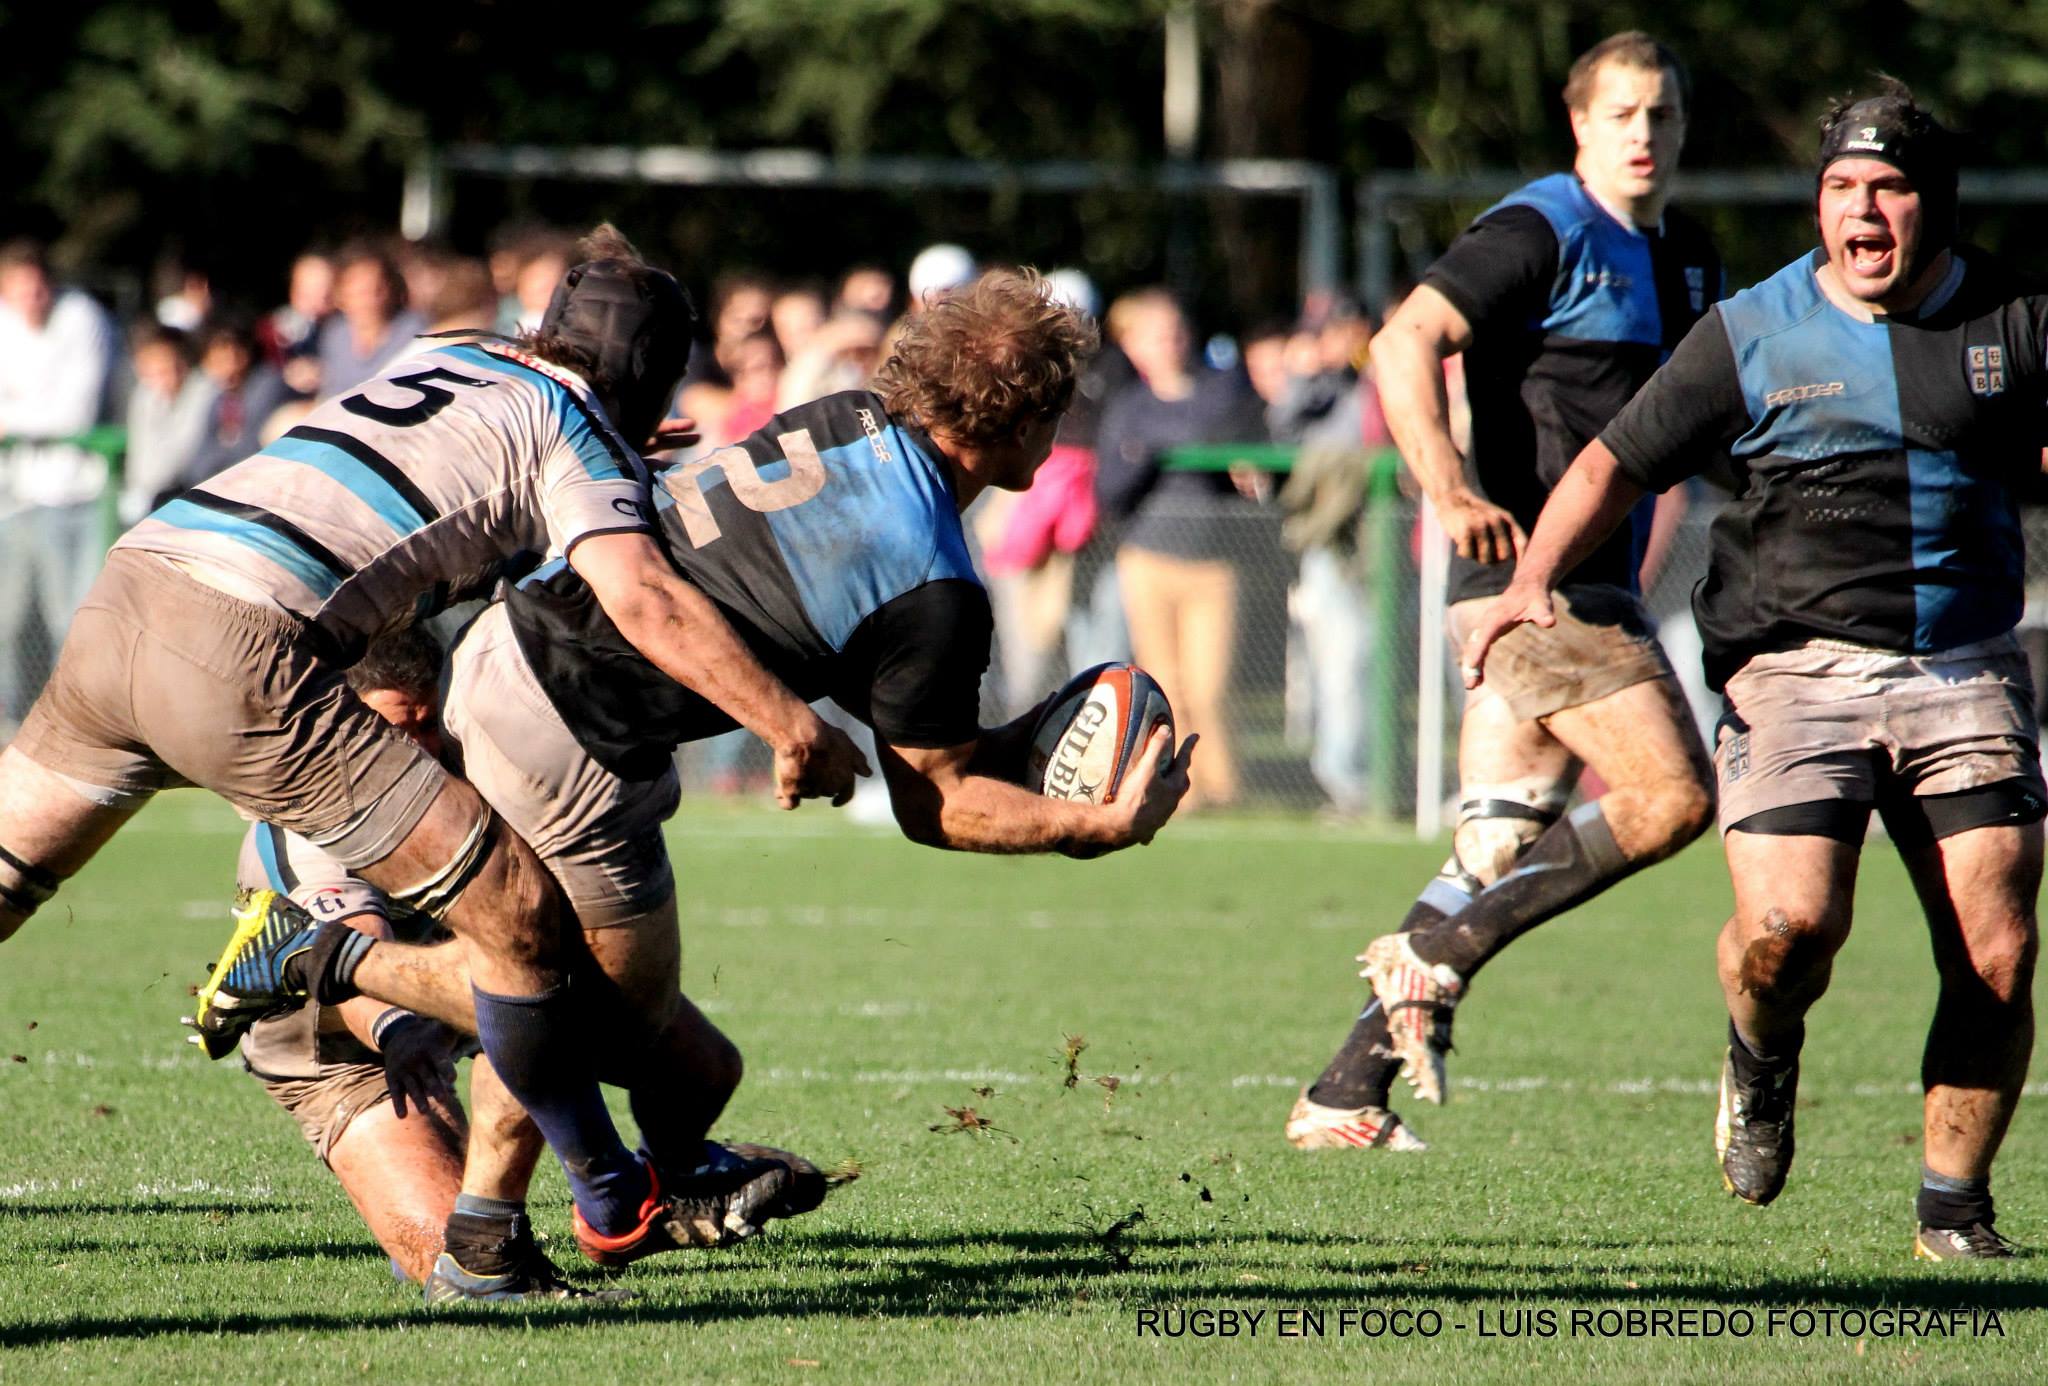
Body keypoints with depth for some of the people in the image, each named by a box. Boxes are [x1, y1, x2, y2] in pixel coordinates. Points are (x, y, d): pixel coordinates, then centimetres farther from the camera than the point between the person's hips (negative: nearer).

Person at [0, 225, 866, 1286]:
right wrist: (794, 727, -6)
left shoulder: (455, 361, 26)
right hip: (246, 659, -7)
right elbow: (644, 603, -9)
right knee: (520, 911, -3)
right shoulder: (577, 434, 6)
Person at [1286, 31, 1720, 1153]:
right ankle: (1435, 956, -12)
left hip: (1598, 587, 9)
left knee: (1496, 857, 5)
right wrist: (1448, 489, -30)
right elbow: (1406, 342, -19)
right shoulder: (1541, 232, -9)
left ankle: (1344, 1098, 7)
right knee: (1670, 796, -18)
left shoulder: (1685, 259, 18)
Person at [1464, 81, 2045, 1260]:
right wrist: (1536, 579, -6)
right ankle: (1763, 1056, 17)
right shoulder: (1751, 335, 3)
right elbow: (1618, 462, 8)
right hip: (1795, 665, -2)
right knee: (1789, 926, -20)